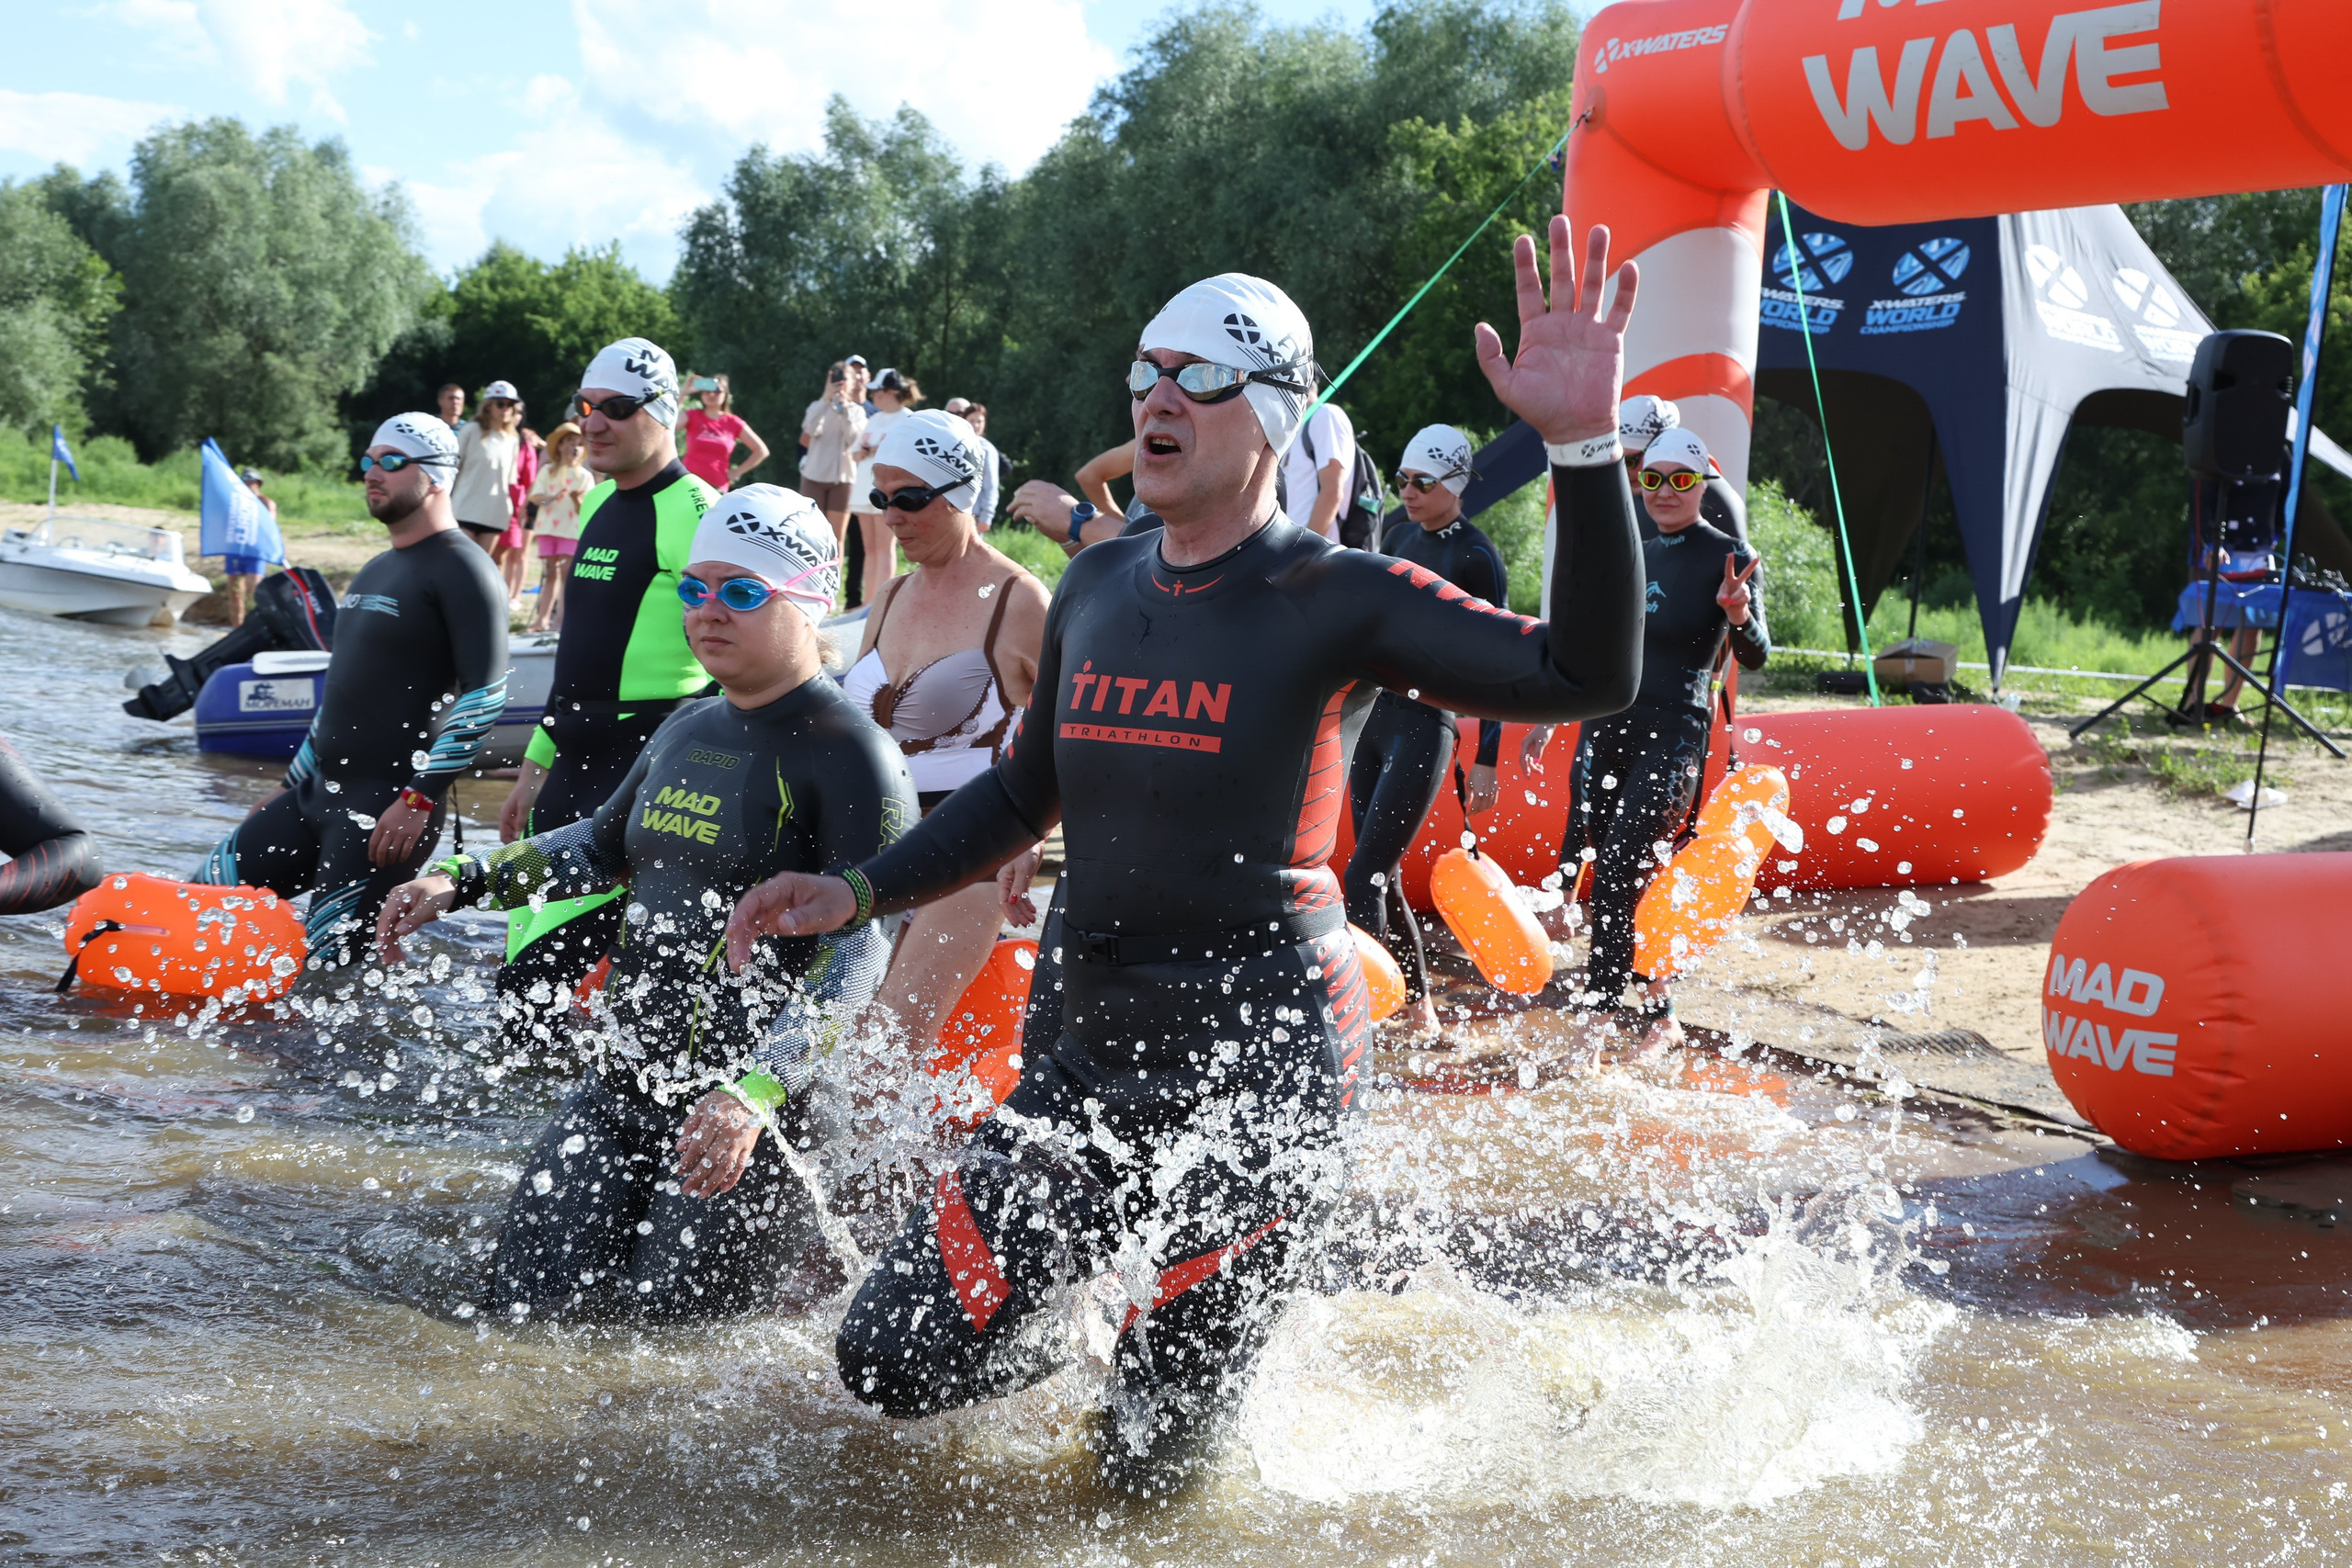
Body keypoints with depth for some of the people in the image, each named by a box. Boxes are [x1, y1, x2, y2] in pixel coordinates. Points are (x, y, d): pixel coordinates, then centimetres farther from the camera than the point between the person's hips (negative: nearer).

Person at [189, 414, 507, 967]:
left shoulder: (461, 572, -9)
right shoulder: (374, 572, 21)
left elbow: (486, 695, -18)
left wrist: (420, 798, -22)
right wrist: (289, 787, 25)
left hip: (390, 807, -9)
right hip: (316, 794, 9)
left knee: (320, 970, -15)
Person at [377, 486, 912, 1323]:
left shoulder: (847, 752, -13)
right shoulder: (687, 730, 11)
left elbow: (858, 949, -22)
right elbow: (605, 844, 29)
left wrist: (755, 1093, -33)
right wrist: (461, 882, 17)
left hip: (741, 1105, -7)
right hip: (622, 1076, 7)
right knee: (532, 1302, 1)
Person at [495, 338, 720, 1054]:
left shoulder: (693, 513, -11)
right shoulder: (598, 505, 17)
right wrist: (535, 765, 26)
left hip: (647, 771, -9)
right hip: (577, 766, 9)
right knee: (525, 941, 10)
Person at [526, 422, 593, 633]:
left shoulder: (584, 476, 3)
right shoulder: (547, 471, 7)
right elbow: (535, 497, -1)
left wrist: (576, 499, -22)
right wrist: (553, 497, -20)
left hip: (572, 530, -2)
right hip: (548, 527, 2)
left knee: (567, 572, -7)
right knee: (550, 573, 4)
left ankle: (561, 617, -5)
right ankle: (543, 617, 7)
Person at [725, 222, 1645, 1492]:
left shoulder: (1331, 599, -9)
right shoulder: (1096, 588, 10)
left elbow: (1586, 677, -20)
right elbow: (1025, 793, 25)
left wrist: (1583, 445, -31)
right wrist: (858, 893, 15)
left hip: (1261, 1067, -6)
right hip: (1096, 1059, 6)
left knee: (1153, 1464, -7)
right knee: (892, 1365, 1)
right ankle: (1053, 1333, 35)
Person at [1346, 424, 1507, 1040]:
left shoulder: (1477, 559, -10)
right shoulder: (1400, 533, 10)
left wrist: (1486, 764, -13)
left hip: (1425, 726, -7)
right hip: (1370, 714, 7)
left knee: (1365, 873, -14)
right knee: (1382, 876, 10)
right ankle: (1419, 1007, 21)